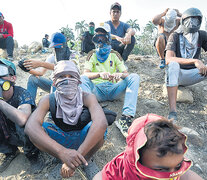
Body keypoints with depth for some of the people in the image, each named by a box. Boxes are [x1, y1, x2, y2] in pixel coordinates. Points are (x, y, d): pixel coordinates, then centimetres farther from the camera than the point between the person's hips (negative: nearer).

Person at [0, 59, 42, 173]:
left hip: (27, 135, -5)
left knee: (23, 123, -33)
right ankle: (10, 152, 13)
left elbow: (21, 119, -46)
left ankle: (31, 153, -3)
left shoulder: (21, 94, -25)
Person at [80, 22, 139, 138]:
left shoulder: (114, 54, 12)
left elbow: (126, 74, 2)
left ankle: (126, 118, -38)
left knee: (134, 77, -21)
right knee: (82, 78, -27)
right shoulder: (92, 55, 9)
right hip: (97, 91, -1)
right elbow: (86, 74, -7)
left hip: (112, 90, 1)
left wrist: (120, 74, -23)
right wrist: (99, 74, -29)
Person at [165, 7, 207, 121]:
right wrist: (194, 61, -33)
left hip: (192, 74, 4)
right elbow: (168, 59, -24)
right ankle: (172, 111, -42)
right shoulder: (175, 36, -7)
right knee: (173, 64, -36)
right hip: (176, 73, -4)